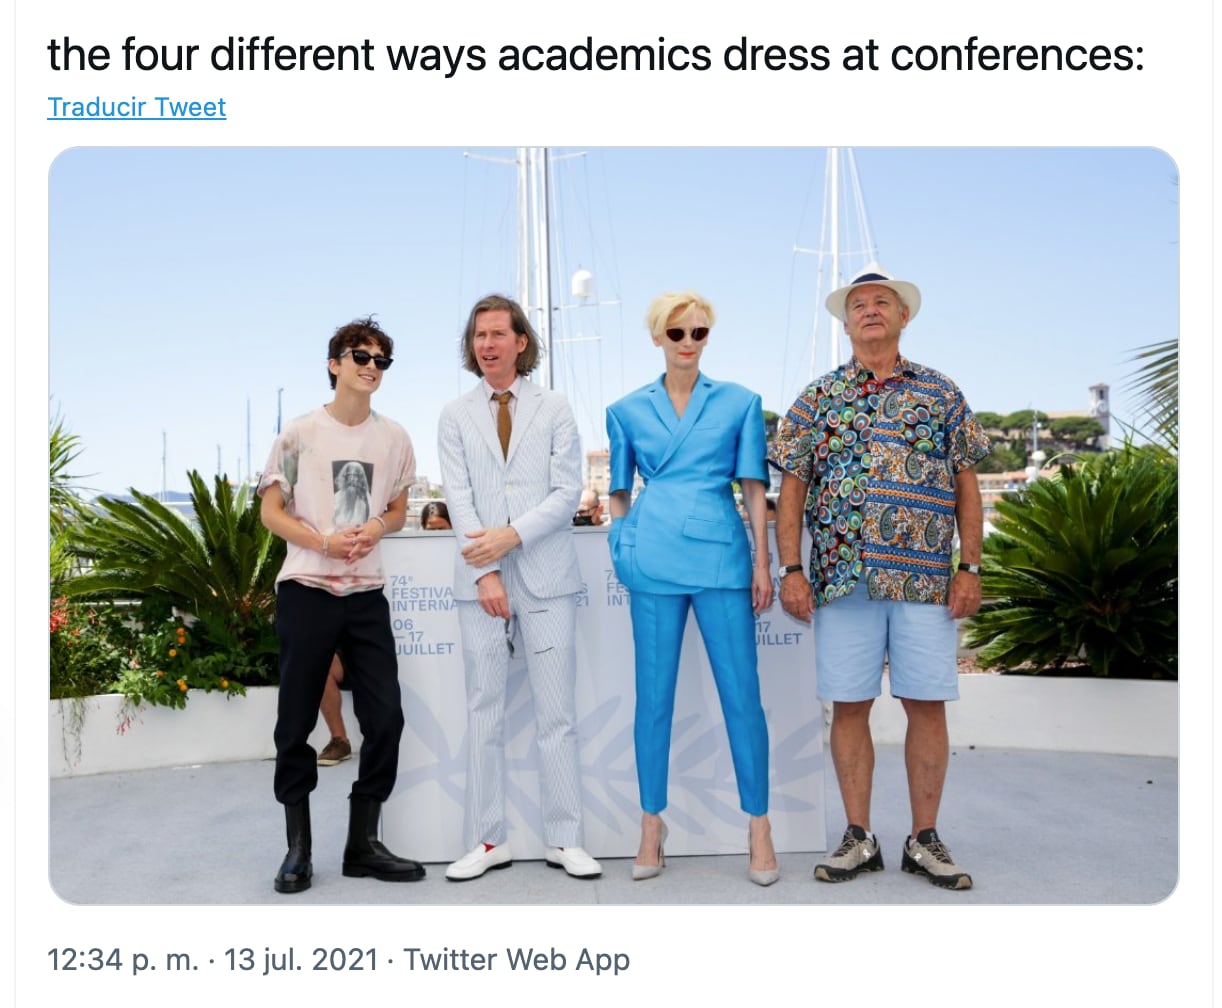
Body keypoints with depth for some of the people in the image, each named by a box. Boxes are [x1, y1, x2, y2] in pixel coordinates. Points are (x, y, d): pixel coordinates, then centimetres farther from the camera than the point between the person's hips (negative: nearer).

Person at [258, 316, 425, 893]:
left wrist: (377, 526, -6)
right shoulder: (301, 434, 0)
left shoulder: (394, 438, 8)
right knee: (296, 721, 4)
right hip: (306, 591, -3)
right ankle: (298, 846, 18)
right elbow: (271, 510, 2)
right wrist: (325, 542, -14)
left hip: (367, 594, 3)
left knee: (385, 717, 1)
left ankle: (363, 844, 15)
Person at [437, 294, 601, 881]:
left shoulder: (554, 410, 8)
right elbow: (459, 499, 2)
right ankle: (487, 840, 15)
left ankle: (564, 840, 10)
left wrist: (511, 535, -13)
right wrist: (486, 571, -9)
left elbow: (567, 492, 0)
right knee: (484, 711, 6)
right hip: (480, 578, 1)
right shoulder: (455, 416, 11)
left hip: (545, 575, -1)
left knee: (556, 711, 1)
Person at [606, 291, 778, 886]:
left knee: (742, 694, 0)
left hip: (722, 555, 0)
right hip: (654, 559, 1)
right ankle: (652, 825, 18)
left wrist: (763, 564, 2)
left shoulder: (739, 402, 8)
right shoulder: (627, 410, 10)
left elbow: (754, 489, 7)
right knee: (654, 696, 6)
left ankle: (758, 827, 12)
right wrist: (623, 549, 8)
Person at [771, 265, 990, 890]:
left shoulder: (941, 394, 10)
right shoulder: (818, 398, 9)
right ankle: (859, 839, 16)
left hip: (926, 578, 0)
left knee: (927, 705, 3)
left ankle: (924, 839, 17)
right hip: (842, 577, 0)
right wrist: (790, 570, -3)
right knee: (849, 707, 4)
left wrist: (970, 568, 0)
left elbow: (966, 487, 9)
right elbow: (791, 490, 6)